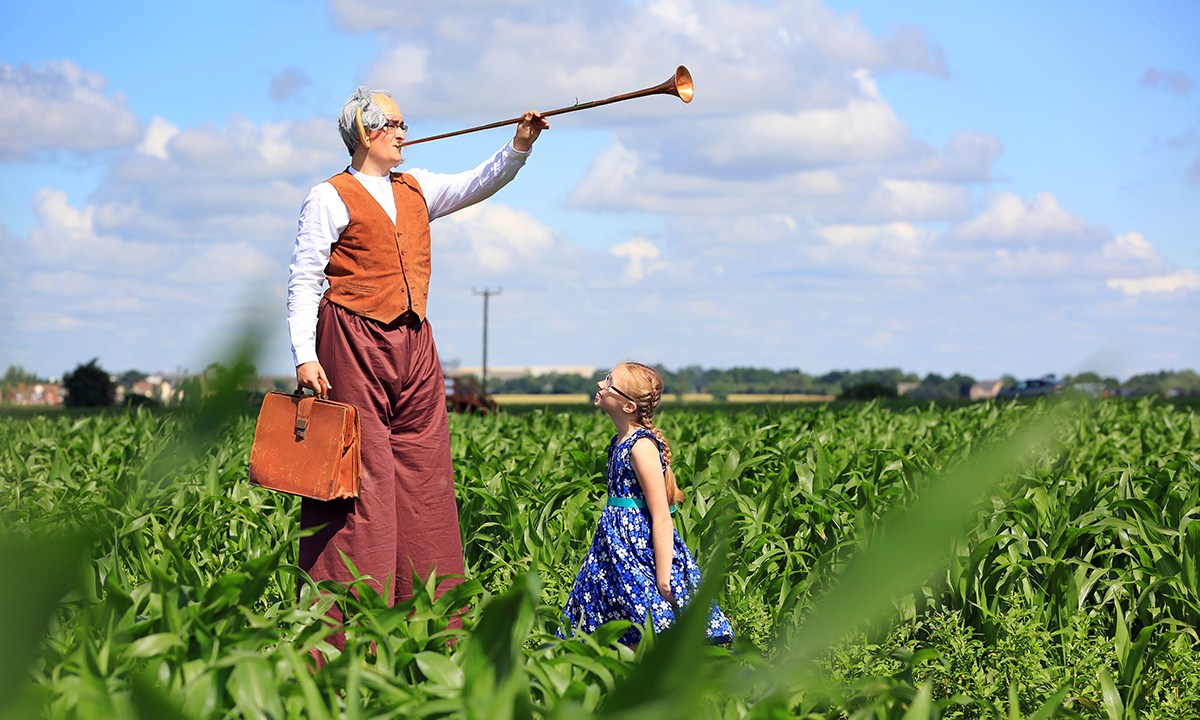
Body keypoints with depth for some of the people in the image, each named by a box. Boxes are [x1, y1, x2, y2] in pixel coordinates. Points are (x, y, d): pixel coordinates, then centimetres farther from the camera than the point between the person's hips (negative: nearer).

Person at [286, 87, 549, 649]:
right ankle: (340, 632, -6)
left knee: (424, 484, 6)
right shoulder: (331, 198, -2)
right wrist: (304, 354, -15)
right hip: (352, 347, -7)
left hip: (414, 349, 7)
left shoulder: (416, 190, 17)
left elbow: (479, 184, 13)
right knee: (357, 483, -9)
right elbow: (303, 281, -5)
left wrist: (520, 146, -5)